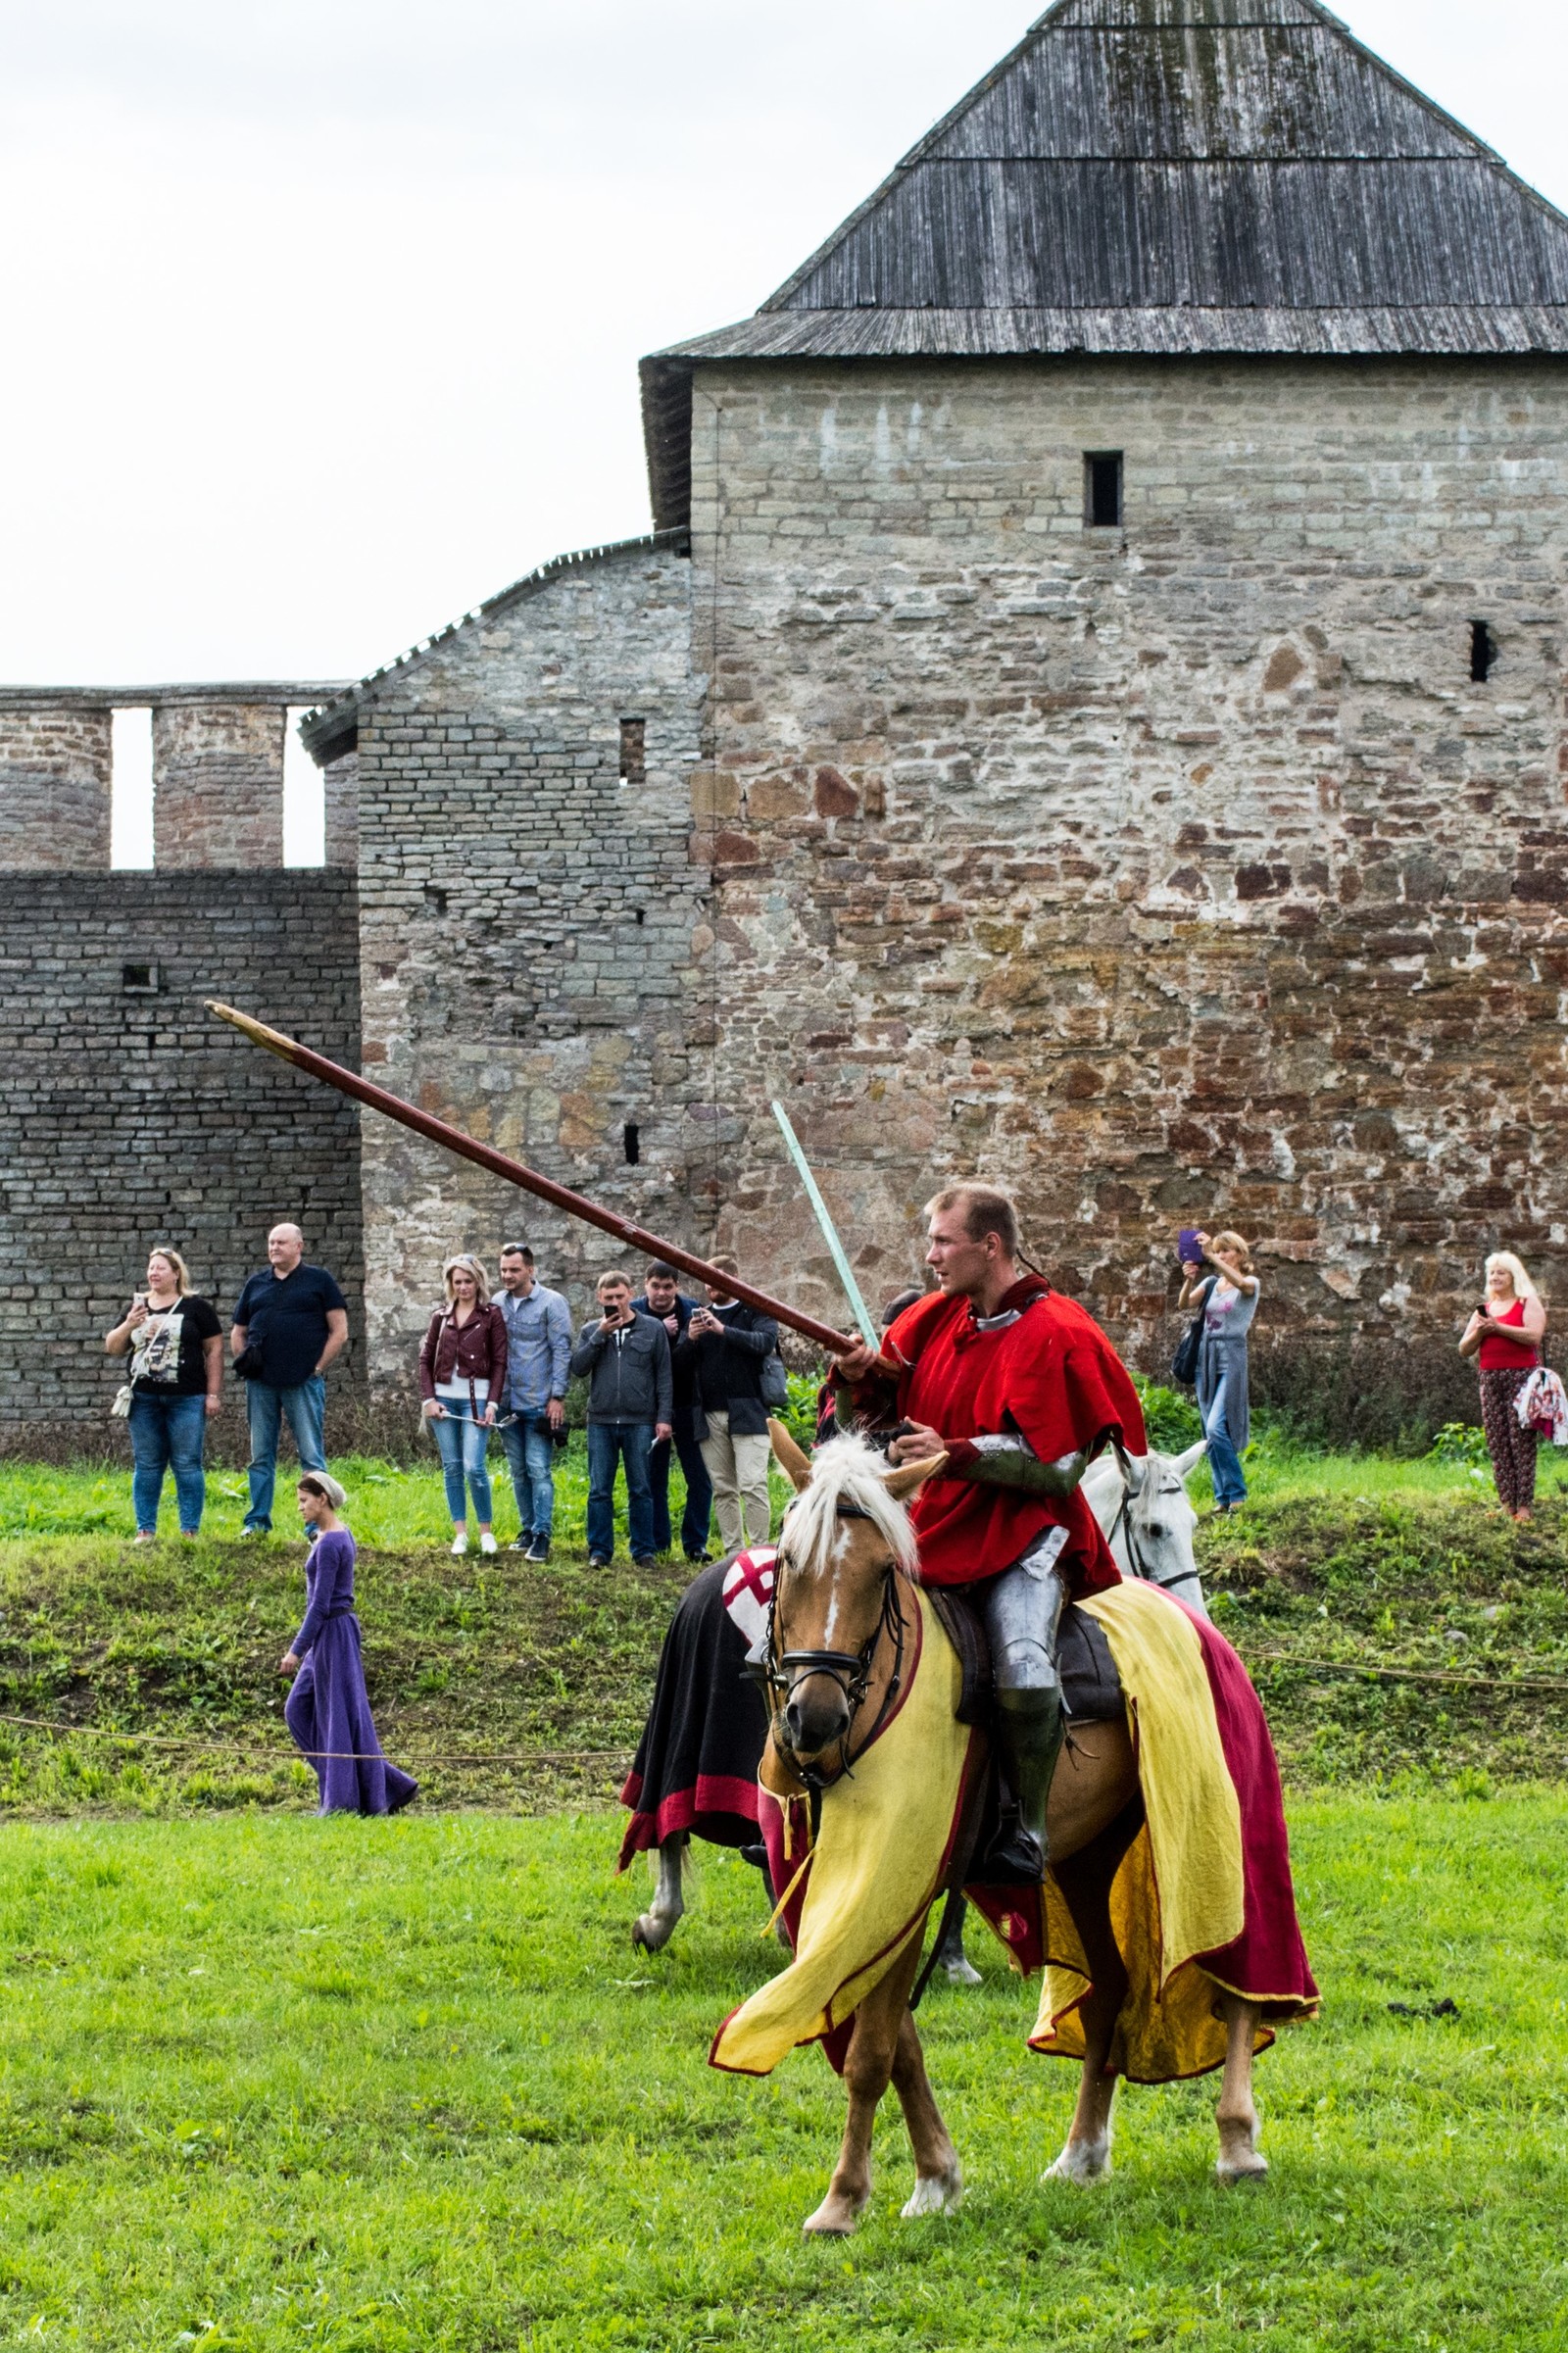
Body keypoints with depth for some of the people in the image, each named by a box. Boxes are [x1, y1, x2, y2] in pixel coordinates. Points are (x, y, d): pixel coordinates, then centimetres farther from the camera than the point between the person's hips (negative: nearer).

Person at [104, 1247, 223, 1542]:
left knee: (187, 1464, -1)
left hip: (186, 1399, -4)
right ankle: (145, 1530, 10)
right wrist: (129, 1325, -7)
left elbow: (214, 1350, 1)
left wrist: (214, 1394, -5)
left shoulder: (196, 1308, 2)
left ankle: (190, 1530, 3)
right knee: (146, 1466, 5)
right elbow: (112, 1348, 13)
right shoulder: (137, 1308, 13)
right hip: (144, 1399, 4)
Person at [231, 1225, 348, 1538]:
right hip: (260, 1383, 4)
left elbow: (339, 1331, 1)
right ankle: (257, 1522, 12)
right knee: (260, 1457, 7)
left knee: (312, 1456, -3)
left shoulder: (318, 1280, 4)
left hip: (303, 1383, -4)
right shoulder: (256, 1285, 15)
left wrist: (317, 1368, -5)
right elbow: (237, 1333, 20)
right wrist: (245, 1364, 5)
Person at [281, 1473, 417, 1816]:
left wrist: (297, 1649, -19)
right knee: (299, 1710, 13)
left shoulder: (329, 1544, -18)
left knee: (341, 1716, -3)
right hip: (329, 1634, 10)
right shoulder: (338, 1535, 12)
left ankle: (344, 1800, 4)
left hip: (332, 1633, -10)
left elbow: (320, 1603, -20)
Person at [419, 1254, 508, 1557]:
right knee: (451, 1468, 5)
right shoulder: (441, 1316, 11)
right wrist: (428, 1398, 1)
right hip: (444, 1398, 4)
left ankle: (486, 1530, 3)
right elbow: (426, 1359, 12)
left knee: (474, 1467, -12)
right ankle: (460, 1534, 10)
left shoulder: (491, 1315, 1)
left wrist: (492, 1403, -10)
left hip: (476, 1398, -4)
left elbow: (500, 1362, -2)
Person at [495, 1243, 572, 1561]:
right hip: (508, 1403, 5)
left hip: (539, 1404, -5)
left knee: (539, 1471, -7)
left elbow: (562, 1352, -8)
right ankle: (528, 1529, 21)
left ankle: (542, 1536, -6)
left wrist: (557, 1396, -13)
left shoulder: (551, 1303, -6)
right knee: (518, 1471, 12)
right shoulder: (498, 1304, 8)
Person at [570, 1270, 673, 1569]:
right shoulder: (591, 1330, 9)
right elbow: (578, 1368, -3)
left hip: (640, 1421, -1)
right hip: (601, 1421, 1)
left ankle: (643, 1551, 8)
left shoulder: (653, 1329, 5)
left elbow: (663, 1376, 5)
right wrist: (600, 1335, -10)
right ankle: (600, 1550, 7)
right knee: (599, 1490, 2)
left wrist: (663, 1417, -1)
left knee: (640, 1489, 3)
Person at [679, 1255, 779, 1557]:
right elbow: (679, 1360, 12)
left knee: (753, 1486, -11)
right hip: (710, 1415, 5)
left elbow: (766, 1341, -15)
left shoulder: (755, 1312, 4)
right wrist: (690, 1339, -9)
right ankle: (733, 1553, 8)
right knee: (723, 1490, 5)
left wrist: (724, 1330, -23)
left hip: (747, 1413, -5)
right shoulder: (701, 1315, 17)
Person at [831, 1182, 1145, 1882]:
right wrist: (859, 1377, -7)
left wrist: (954, 1454, -24)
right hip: (936, 1523, 7)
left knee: (1024, 1669, -31)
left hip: (1023, 1530, -7)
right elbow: (875, 1409, 16)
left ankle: (1025, 1826, -10)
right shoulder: (935, 1318, 8)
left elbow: (1059, 1465, -16)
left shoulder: (1056, 1334, -12)